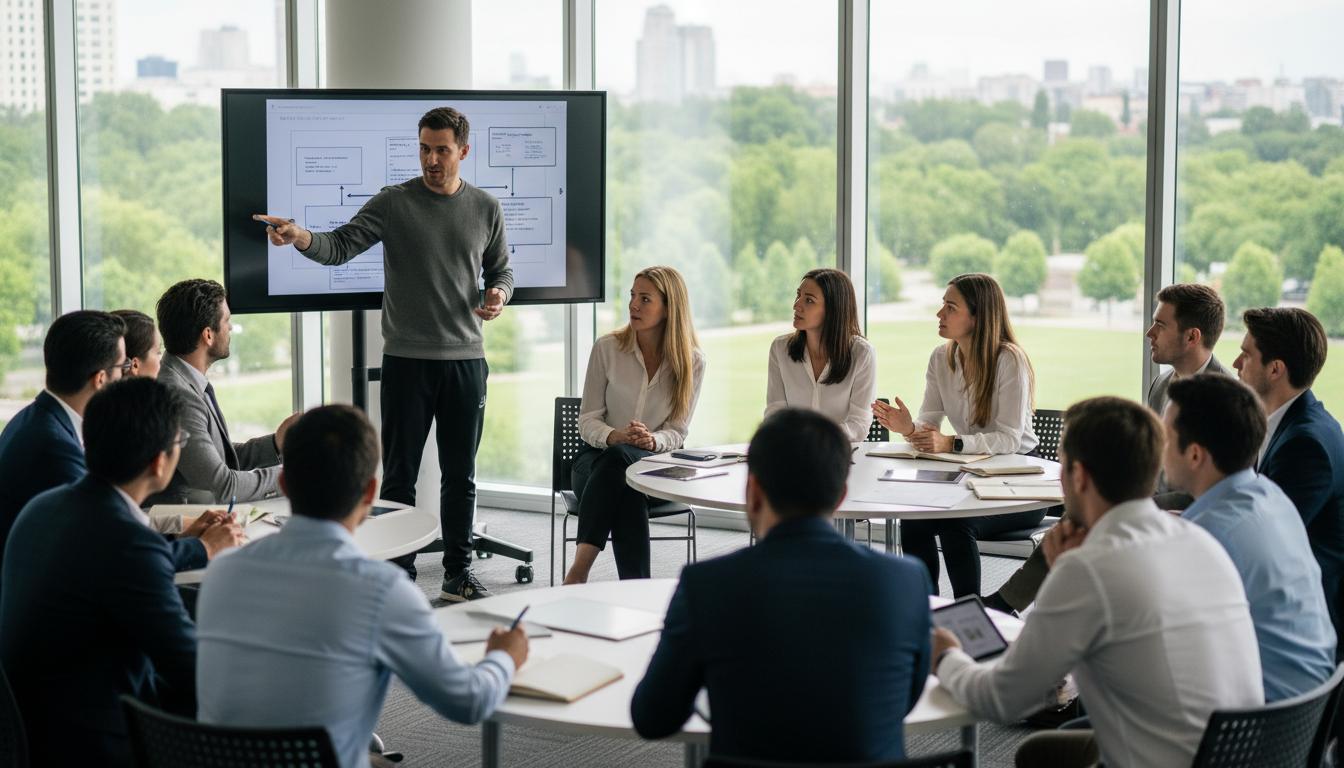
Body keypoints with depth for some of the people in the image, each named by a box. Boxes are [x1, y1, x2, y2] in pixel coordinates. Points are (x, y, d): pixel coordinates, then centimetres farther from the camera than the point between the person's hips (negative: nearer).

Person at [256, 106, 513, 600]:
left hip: (465, 359, 2)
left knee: (460, 475, 9)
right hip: (405, 359, -2)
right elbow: (340, 247, -10)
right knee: (399, 474, 2)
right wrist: (300, 237, -30)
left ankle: (458, 573, 19)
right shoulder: (393, 203, -1)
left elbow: (500, 269, 18)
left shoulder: (485, 209, 7)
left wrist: (499, 295, -5)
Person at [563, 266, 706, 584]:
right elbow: (588, 420, 1)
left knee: (619, 459, -39)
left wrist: (651, 440, -24)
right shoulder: (607, 348, 0)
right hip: (598, 456, 1)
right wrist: (615, 436, -22)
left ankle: (580, 569, -48)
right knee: (628, 494, -38)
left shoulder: (691, 361, 0)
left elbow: (677, 431, 0)